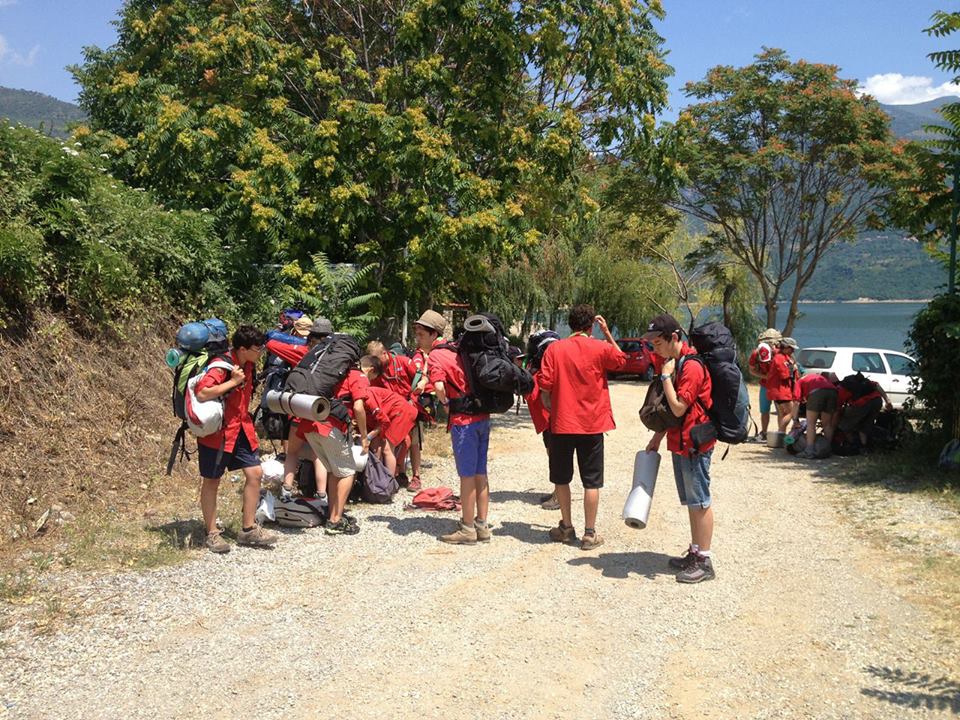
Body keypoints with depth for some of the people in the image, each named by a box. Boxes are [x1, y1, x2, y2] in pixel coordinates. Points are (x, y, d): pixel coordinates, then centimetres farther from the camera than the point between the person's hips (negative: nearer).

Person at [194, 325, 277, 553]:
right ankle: (212, 534, 16)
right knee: (212, 481, 6)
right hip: (217, 431, -7)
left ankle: (248, 530, 14)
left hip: (241, 429, 8)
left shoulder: (249, 365, 4)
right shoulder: (221, 366, -21)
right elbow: (202, 393, -34)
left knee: (254, 473, 3)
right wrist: (232, 382, -29)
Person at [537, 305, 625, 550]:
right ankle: (590, 534, 10)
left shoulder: (554, 349, -4)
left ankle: (566, 527, 23)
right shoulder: (601, 348, -4)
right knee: (591, 482, 7)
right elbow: (621, 360, 16)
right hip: (592, 424, 0)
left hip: (562, 423, 1)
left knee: (561, 479, 15)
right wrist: (608, 333, 15)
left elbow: (545, 386, -6)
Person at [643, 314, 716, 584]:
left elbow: (678, 408, -23)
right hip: (679, 442, 9)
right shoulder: (671, 362, 11)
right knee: (691, 501, 16)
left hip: (694, 444, -9)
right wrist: (658, 437, 16)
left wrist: (666, 376, -19)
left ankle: (704, 562, 5)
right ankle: (695, 552, 26)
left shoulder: (692, 366, -20)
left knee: (700, 502, -2)